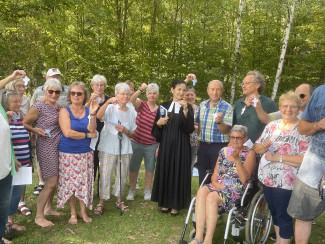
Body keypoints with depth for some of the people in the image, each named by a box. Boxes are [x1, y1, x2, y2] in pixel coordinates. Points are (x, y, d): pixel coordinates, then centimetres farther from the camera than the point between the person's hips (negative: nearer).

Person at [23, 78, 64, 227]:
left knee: (54, 181, 16)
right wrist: (35, 130, -23)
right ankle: (39, 216, 9)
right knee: (51, 183, -5)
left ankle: (48, 208, 34)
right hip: (46, 147, -7)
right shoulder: (38, 107, -11)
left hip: (58, 147, 7)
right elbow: (24, 124, -7)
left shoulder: (60, 107, 10)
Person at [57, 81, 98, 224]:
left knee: (84, 182, 6)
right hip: (68, 153, -2)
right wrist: (87, 135, -9)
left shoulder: (88, 111, 4)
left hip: (85, 153, 2)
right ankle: (73, 213, 22)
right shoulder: (65, 111, -4)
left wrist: (92, 114, -19)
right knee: (70, 183, 5)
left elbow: (92, 130, -9)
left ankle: (83, 211, 22)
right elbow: (67, 133, -15)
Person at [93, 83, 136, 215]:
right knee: (105, 175, -1)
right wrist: (107, 102, -36)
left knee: (122, 176, 11)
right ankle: (101, 203, 14)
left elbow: (133, 134, 12)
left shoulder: (132, 112, 8)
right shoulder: (110, 108, -2)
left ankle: (119, 200, 29)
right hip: (108, 148, -3)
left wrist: (126, 131, -10)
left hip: (125, 149, 3)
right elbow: (99, 116, -24)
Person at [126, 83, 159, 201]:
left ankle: (147, 190, 30)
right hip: (136, 143, -1)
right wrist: (141, 89, -37)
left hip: (152, 145, 1)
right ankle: (132, 190, 27)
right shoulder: (141, 104, -2)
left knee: (150, 169, 11)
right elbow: (131, 100, -25)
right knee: (133, 168, 9)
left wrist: (159, 147, -2)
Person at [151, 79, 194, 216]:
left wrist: (185, 111, -20)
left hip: (181, 146, -2)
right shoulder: (164, 106, 8)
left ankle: (176, 205, 14)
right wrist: (158, 123, -11)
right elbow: (156, 127, 11)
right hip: (165, 145, 2)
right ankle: (165, 202, 21)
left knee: (178, 173, 2)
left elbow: (190, 129, -11)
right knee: (164, 171, 7)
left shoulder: (188, 107, 2)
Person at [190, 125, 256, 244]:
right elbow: (215, 174, 17)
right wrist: (215, 183, -5)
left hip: (237, 189, -4)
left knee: (211, 197, -32)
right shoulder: (223, 151, 18)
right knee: (202, 191, -28)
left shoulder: (249, 153, 3)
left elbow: (244, 179, -9)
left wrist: (237, 159, -20)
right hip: (219, 185, 5)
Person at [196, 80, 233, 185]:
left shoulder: (227, 107, -7)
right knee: (202, 177, 11)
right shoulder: (202, 105, 8)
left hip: (219, 146, -5)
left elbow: (226, 131, -13)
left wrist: (219, 122, -29)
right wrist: (199, 141, 12)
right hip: (203, 145, 5)